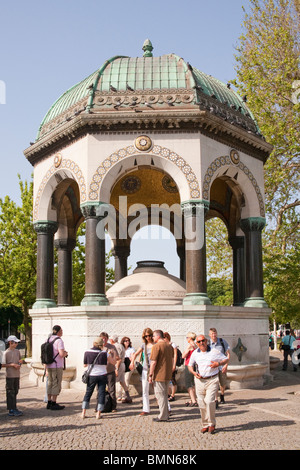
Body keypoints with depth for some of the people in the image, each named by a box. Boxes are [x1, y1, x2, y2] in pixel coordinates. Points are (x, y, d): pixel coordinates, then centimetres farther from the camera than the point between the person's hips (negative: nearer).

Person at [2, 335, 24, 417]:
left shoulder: (17, 351, 10)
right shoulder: (6, 353, -9)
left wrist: (20, 363, -2)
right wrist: (12, 365, -19)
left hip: (17, 375, 6)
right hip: (10, 375, -6)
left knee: (15, 392, 12)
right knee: (10, 393, -2)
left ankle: (14, 408, 21)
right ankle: (11, 410, 2)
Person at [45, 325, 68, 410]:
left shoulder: (48, 340, 9)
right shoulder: (59, 340, -15)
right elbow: (61, 354, -26)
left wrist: (46, 369, 19)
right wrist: (66, 353, -1)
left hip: (49, 366, 8)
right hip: (57, 366, -8)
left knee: (50, 384, 14)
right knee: (56, 384, -1)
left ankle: (49, 403, 19)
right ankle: (54, 404, 2)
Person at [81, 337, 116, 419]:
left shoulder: (87, 352, -7)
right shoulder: (105, 353, -8)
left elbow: (85, 365, 3)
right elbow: (113, 362, 3)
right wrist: (110, 355, 17)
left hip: (91, 375, 1)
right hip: (102, 375, -1)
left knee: (88, 393, 12)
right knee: (101, 393, 6)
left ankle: (83, 412, 11)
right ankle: (98, 413, 5)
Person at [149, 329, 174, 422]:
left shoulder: (157, 346, -15)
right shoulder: (169, 346, 10)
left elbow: (153, 362, -17)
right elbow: (172, 360, 17)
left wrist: (150, 375, -11)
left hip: (159, 375, -8)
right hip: (168, 375, 8)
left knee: (160, 395, 1)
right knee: (164, 394, 18)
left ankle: (163, 416, 4)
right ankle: (166, 414, 23)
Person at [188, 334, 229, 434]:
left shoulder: (214, 352, -3)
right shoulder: (195, 353, 6)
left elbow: (226, 359, 5)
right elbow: (190, 365, 19)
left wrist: (218, 364, -14)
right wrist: (194, 373, -1)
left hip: (212, 380, -3)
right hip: (199, 380, 4)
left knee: (209, 401, -16)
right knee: (201, 404, 5)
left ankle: (212, 424, 1)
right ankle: (205, 425, 18)